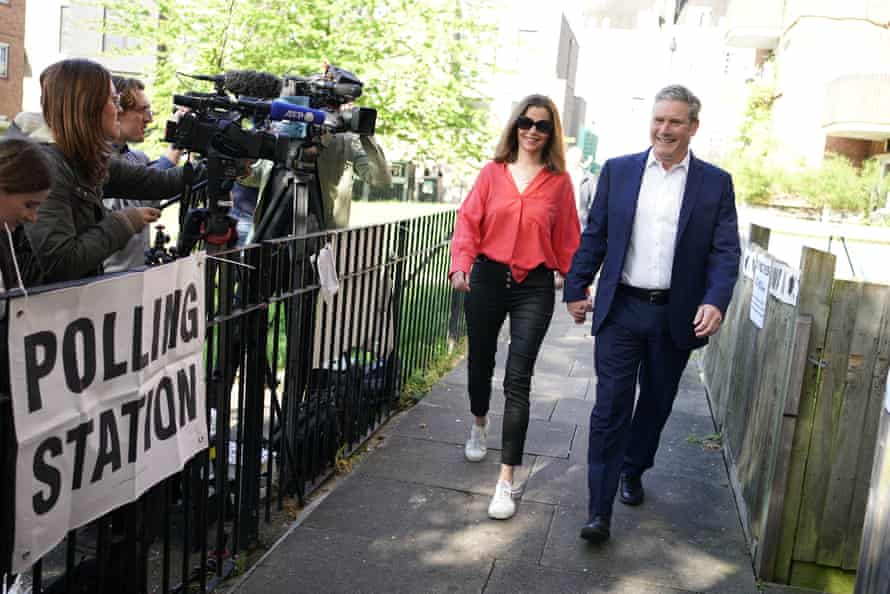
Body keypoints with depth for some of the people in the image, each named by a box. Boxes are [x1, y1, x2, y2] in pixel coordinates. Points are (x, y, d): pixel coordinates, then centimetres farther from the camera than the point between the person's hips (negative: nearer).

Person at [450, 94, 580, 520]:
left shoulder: (559, 182, 2)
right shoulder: (493, 173, 2)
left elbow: (567, 240, 5)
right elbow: (468, 222, 0)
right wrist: (462, 264, -15)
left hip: (534, 287, -2)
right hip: (487, 278, 2)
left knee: (518, 380, -7)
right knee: (480, 363, 18)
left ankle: (506, 480, -2)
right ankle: (479, 424, 51)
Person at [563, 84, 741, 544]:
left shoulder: (715, 183, 2)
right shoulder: (618, 171, 4)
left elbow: (725, 251, -2)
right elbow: (594, 236, 7)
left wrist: (716, 301, -17)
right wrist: (576, 289, 4)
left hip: (676, 316, 1)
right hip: (620, 310, -1)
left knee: (656, 403, 16)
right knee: (611, 407, -4)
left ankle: (633, 470, 41)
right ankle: (600, 510, 2)